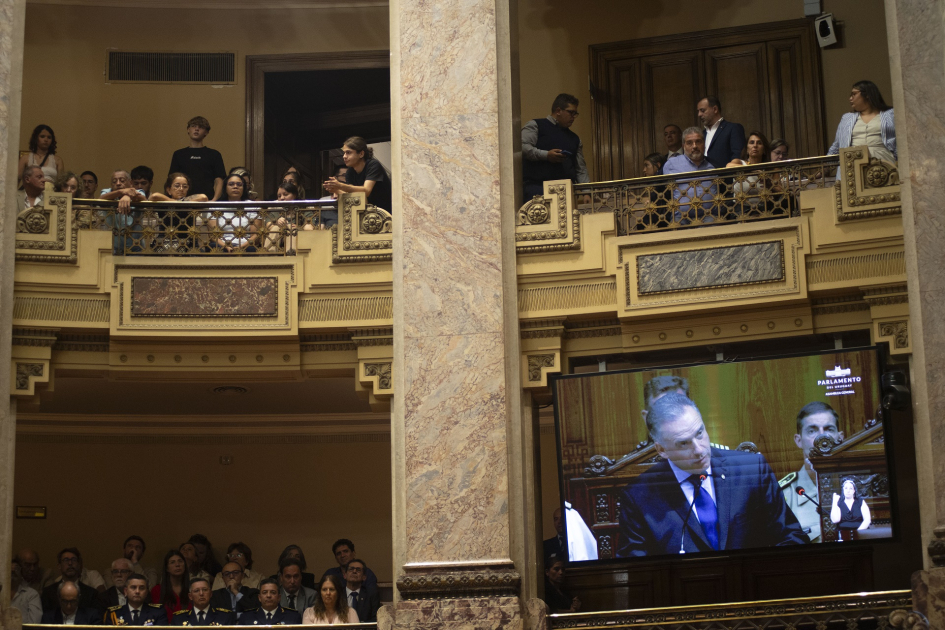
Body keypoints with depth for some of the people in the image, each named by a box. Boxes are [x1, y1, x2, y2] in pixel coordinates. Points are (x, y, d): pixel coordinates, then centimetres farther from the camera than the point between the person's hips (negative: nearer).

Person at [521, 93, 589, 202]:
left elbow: (581, 170, 24)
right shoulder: (536, 126, 8)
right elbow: (522, 147, -9)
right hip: (537, 186, -5)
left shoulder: (575, 139, 26)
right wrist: (546, 155, -17)